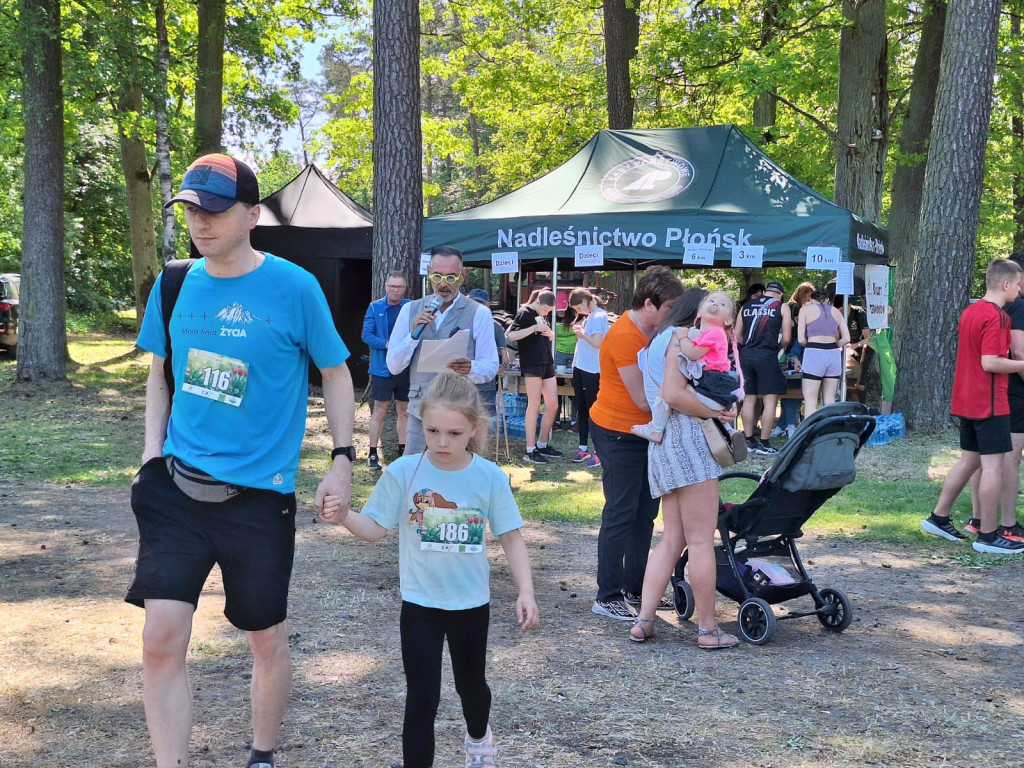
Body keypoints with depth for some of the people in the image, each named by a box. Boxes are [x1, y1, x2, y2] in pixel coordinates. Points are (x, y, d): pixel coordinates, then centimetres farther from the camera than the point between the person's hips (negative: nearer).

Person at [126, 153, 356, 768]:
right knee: (162, 637, -8)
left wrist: (343, 460, -6)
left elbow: (336, 373, 2)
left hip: (259, 492, -2)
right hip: (176, 486, 3)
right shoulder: (174, 284, 3)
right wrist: (153, 450, 5)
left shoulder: (294, 288, -9)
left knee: (268, 638, 12)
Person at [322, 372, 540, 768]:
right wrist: (344, 516, -29)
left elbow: (511, 537, -5)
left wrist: (525, 591, -13)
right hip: (419, 605, -2)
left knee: (471, 683, 23)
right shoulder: (403, 473, -14)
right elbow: (374, 528, -9)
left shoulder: (491, 477, -11)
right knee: (422, 698, -2)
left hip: (472, 604, 2)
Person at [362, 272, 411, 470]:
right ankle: (373, 454, 6)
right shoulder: (375, 308, -1)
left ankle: (403, 452, 21)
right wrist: (388, 345, -20)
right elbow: (367, 335, -6)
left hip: (406, 366, 2)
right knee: (380, 410, 0)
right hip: (383, 367, -2)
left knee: (404, 410, 10)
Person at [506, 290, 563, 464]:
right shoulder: (524, 313, -7)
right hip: (531, 364, -8)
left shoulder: (543, 315, 17)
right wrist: (534, 328, -23)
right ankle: (530, 451, -4)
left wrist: (550, 333, 6)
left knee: (553, 405, 8)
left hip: (547, 363, 8)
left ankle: (542, 445, 20)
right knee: (534, 405, -7)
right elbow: (511, 336, -19)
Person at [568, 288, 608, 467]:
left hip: (592, 371, -9)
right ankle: (583, 448, 22)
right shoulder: (588, 316, 13)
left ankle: (599, 452, 1)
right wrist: (579, 331, 8)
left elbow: (597, 342, -23)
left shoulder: (599, 316, -13)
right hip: (580, 367, 9)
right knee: (581, 409, 13)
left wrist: (582, 333, -20)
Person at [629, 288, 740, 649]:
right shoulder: (682, 337, -4)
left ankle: (643, 620, 4)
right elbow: (674, 394, -17)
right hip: (686, 435, -10)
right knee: (702, 540, -5)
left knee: (672, 539, 10)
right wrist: (715, 413, -9)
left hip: (663, 443, 10)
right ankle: (708, 629, -1)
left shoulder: (659, 340, 27)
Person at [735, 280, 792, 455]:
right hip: (767, 356, -5)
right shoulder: (782, 307, 3)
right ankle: (764, 444, 0)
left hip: (746, 355, 5)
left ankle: (749, 441, 17)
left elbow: (737, 336, 12)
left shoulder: (746, 306, 14)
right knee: (770, 400, 1)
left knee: (749, 399, 11)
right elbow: (786, 338, -1)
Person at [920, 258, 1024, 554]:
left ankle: (938, 517, 20)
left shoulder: (970, 312, 12)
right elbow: (990, 362, -23)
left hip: (967, 401, 9)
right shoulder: (997, 316, -17)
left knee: (969, 460, 17)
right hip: (990, 403, -9)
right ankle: (987, 536, 0)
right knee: (993, 466, -3)